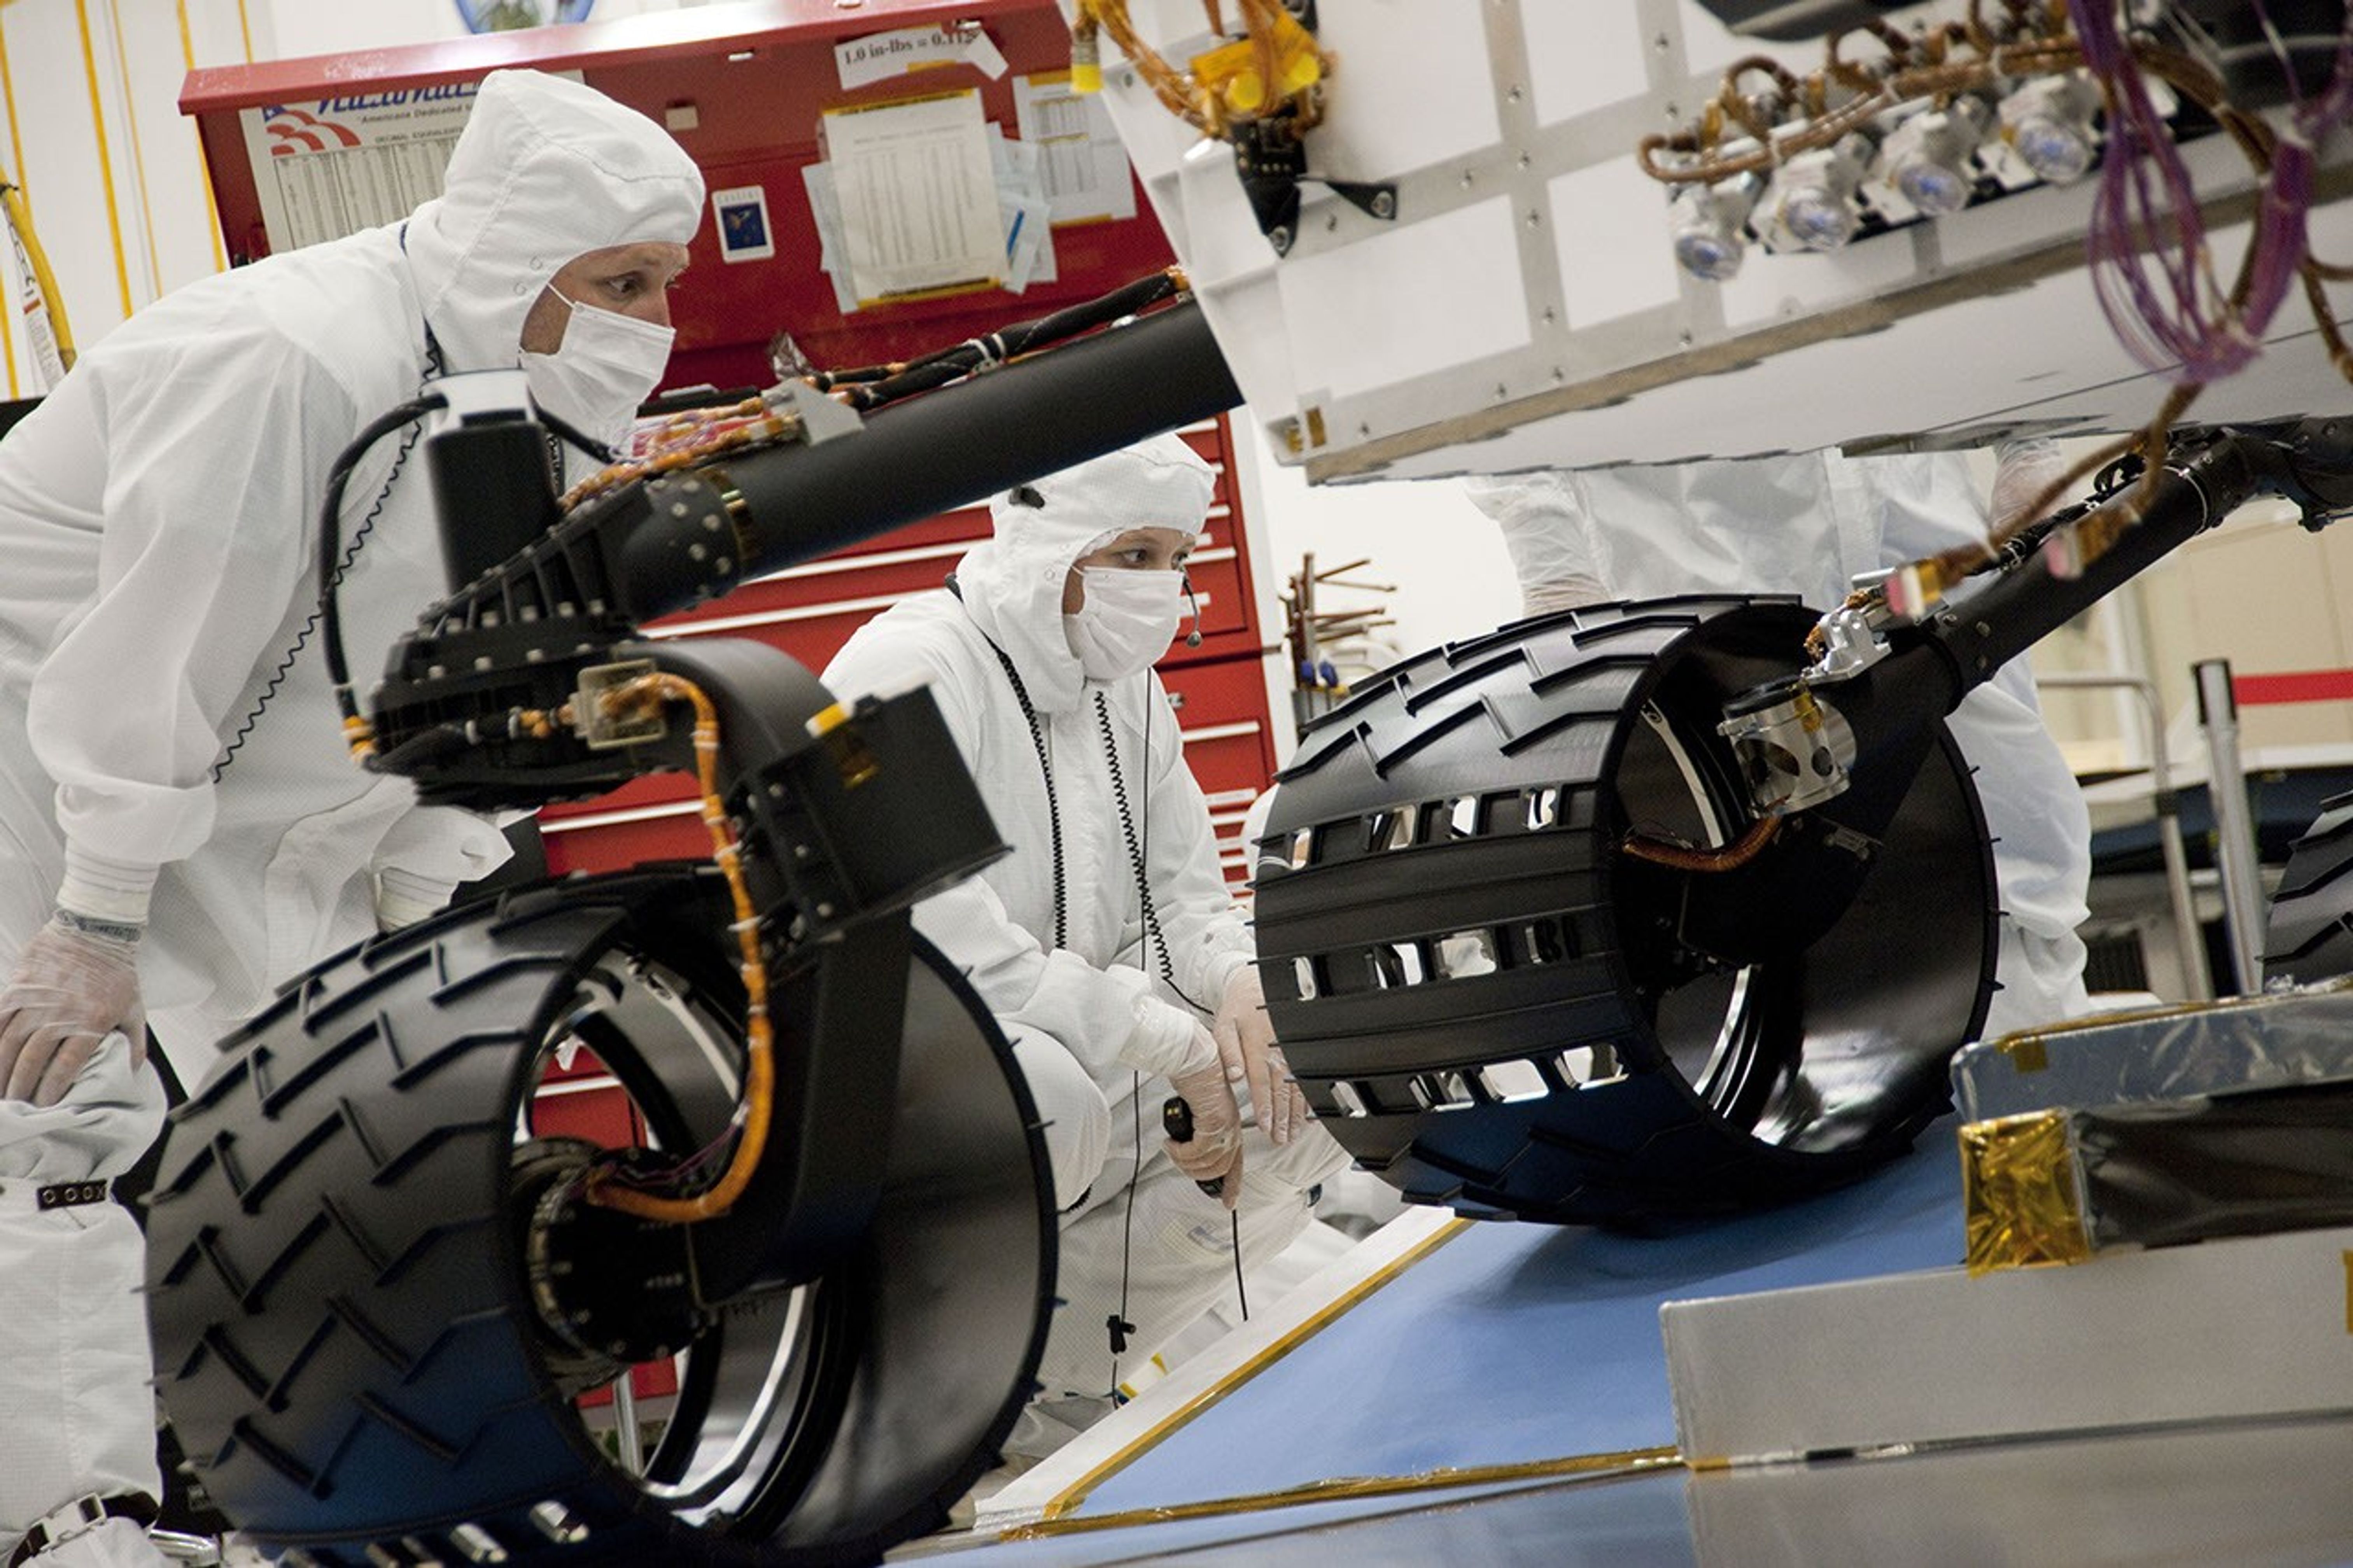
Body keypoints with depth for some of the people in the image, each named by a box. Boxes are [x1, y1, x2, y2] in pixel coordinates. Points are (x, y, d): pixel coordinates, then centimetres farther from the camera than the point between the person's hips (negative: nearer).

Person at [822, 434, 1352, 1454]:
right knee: (1040, 1096, -39)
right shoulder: (909, 671, -18)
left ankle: (1060, 1380, 9)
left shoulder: (1121, 684, 9)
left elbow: (1181, 896, 12)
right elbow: (942, 946, -28)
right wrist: (1168, 1040, -28)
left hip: (1081, 1065, 9)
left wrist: (1238, 986, -12)